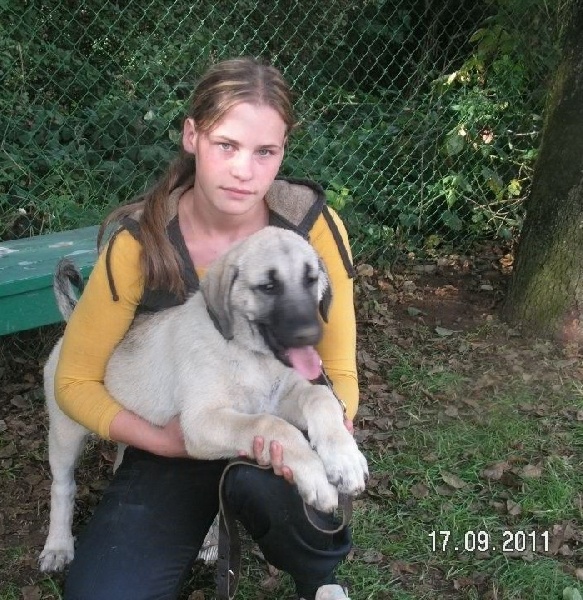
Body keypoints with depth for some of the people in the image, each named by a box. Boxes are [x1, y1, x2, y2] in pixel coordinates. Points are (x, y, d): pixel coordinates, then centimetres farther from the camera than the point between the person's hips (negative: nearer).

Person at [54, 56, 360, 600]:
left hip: (280, 433, 0)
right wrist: (158, 439, -25)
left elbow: (338, 370, -10)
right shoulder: (140, 242, -18)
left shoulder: (312, 225, -17)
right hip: (175, 446, 0)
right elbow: (76, 380, -8)